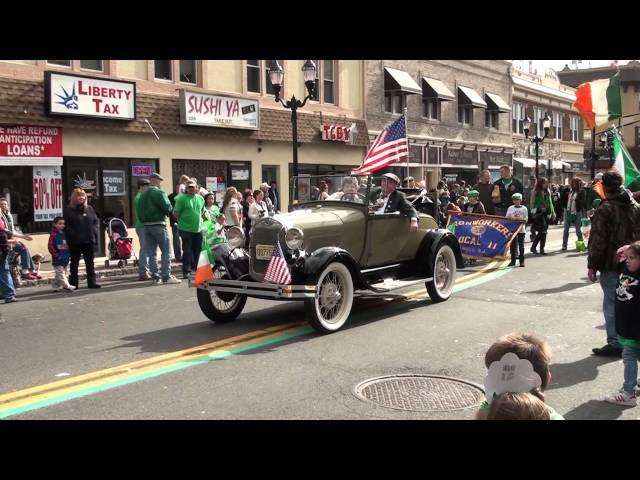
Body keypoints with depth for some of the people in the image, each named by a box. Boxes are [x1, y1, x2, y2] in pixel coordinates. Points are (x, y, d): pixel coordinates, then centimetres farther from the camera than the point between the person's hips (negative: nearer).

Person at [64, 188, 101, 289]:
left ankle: (92, 282, 13)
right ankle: (73, 284, 11)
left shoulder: (89, 208, 10)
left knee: (90, 262, 8)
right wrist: (73, 235, -17)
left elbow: (95, 221, 12)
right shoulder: (68, 211, -3)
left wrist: (94, 232, -2)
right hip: (75, 242, -4)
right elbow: (66, 226, -8)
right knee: (74, 263, 5)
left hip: (89, 241, 4)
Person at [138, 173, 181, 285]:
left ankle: (155, 277, 9)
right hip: (159, 225, -7)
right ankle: (166, 276, -2)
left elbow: (140, 211, 12)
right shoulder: (159, 193, -10)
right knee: (165, 251, -1)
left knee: (151, 253, 8)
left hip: (146, 226, 7)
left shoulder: (142, 196, 13)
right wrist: (167, 211, 4)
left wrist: (144, 221, 18)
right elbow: (167, 207, -17)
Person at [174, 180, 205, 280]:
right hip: (185, 229, -5)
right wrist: (183, 220, -5)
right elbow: (176, 213, -8)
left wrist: (197, 220, 13)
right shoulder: (182, 198, -8)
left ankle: (194, 267, 25)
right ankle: (186, 271, 3)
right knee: (187, 251, -3)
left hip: (198, 229, 5)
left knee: (197, 251, 11)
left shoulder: (200, 198, 9)